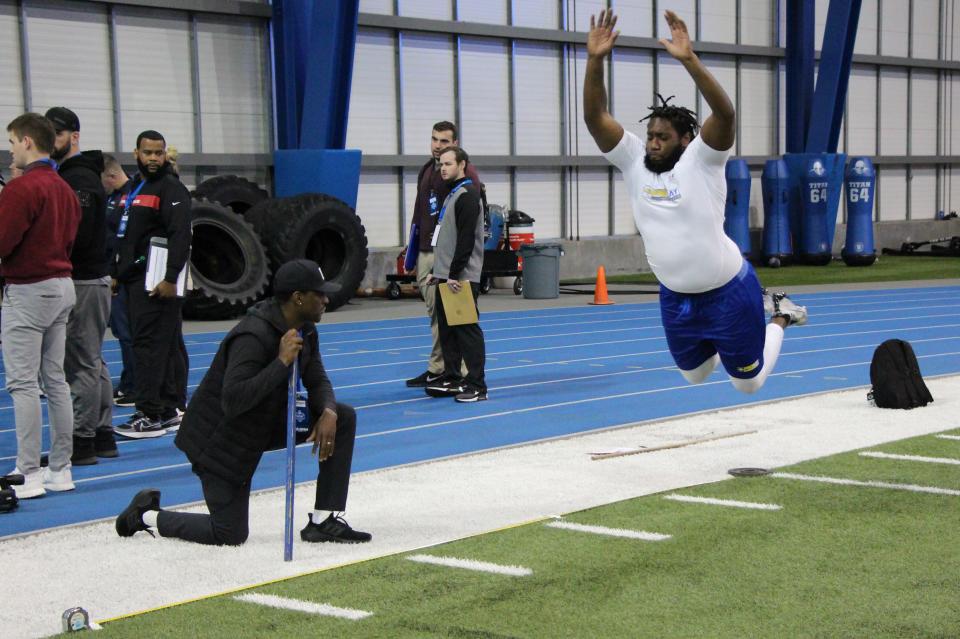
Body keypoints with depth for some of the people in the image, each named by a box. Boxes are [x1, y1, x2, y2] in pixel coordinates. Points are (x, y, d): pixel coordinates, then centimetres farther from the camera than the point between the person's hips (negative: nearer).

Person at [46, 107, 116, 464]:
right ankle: (103, 436, 20)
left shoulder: (79, 179, -14)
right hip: (89, 277, 11)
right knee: (93, 361, 13)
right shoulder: (70, 175, 19)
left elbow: (76, 234, -22)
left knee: (81, 363, -6)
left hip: (83, 283, -11)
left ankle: (82, 441, -2)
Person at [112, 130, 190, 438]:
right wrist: (116, 273, 18)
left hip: (156, 283, -9)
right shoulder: (133, 189, 19)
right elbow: (123, 236, 24)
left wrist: (170, 279, -23)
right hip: (134, 281, 9)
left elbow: (180, 237, -17)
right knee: (168, 345, 11)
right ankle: (172, 410, 16)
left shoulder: (172, 189, -8)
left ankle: (150, 415, -10)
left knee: (149, 344, -11)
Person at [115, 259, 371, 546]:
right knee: (230, 535, -5)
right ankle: (148, 515, 17)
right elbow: (233, 401, -38)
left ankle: (323, 521, 0)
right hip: (220, 440, -9)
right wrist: (281, 362, -38)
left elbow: (317, 381, 4)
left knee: (343, 417, -4)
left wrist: (328, 412, -18)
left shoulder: (305, 330, -2)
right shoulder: (253, 336, -31)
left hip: (264, 423, 9)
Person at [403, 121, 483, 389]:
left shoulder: (464, 172, -8)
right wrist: (413, 247, 22)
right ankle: (438, 369, 17)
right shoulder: (426, 170, 17)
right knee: (435, 312, 11)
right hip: (425, 252, 8)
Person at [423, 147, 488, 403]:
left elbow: (466, 239, -19)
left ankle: (476, 386, -6)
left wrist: (455, 274, -22)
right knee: (446, 328, 12)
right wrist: (438, 272, 18)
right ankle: (451, 379, 20)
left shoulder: (467, 195, -12)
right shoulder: (452, 193, 18)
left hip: (462, 277, -10)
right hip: (446, 276, 10)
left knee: (467, 329, -8)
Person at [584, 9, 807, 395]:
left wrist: (688, 59, -42)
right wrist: (595, 60, -25)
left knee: (750, 382, 12)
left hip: (726, 290, -5)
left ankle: (779, 316, 37)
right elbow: (595, 118, -11)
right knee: (694, 376, 23)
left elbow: (725, 113, -33)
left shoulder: (702, 160, -15)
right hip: (675, 297, 6)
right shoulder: (634, 163, -4)